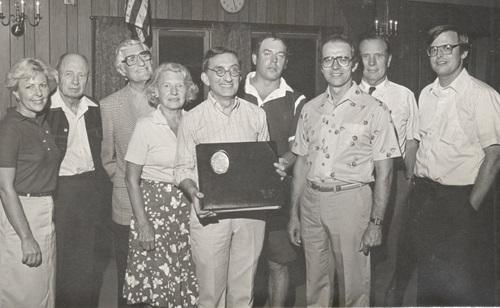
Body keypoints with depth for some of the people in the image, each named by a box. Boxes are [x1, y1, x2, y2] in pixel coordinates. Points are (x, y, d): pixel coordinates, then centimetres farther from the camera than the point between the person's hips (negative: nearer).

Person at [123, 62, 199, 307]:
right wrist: (142, 224, -10)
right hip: (154, 207, -3)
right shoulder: (146, 126, -6)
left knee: (188, 284, 6)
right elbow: (131, 179, -5)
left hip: (188, 210, 3)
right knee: (159, 282, 1)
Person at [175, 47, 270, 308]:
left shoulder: (257, 115, 8)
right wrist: (193, 194, -17)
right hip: (210, 214, -2)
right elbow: (183, 169, 1)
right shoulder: (192, 120, 0)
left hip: (251, 212, 2)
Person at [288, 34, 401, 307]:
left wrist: (376, 222, -10)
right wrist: (294, 213, 10)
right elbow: (301, 163, 12)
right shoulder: (310, 109, 9)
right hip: (311, 200, 4)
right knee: (315, 286, 13)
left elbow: (384, 172, -4)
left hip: (351, 201, -4)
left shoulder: (374, 110, -4)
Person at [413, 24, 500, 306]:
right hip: (426, 196, 6)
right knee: (428, 278, 17)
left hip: (464, 199, -6)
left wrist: (472, 206, -15)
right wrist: (415, 183, 6)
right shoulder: (426, 95, 9)